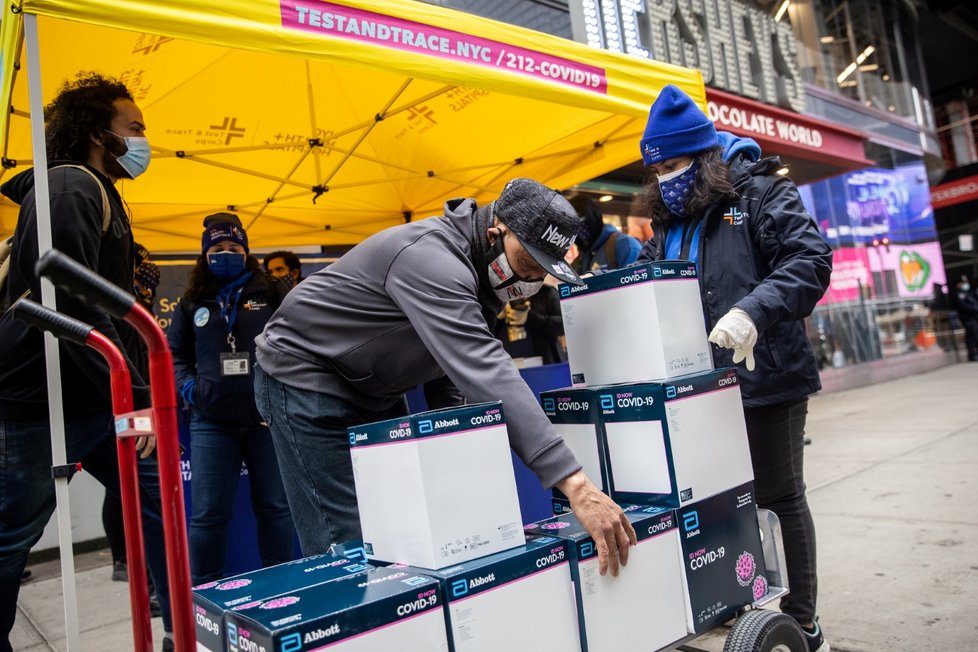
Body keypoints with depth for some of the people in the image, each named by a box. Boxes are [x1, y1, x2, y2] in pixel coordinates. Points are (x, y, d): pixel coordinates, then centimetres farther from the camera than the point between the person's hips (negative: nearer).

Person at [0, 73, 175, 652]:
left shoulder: (100, 195, 17)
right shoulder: (69, 187, -13)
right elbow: (73, 305, -24)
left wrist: (131, 392, 15)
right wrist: (134, 396, -24)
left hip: (95, 399, 9)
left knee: (158, 499, 6)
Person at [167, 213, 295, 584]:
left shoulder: (271, 293, 6)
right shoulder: (193, 303, 12)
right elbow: (173, 353, 19)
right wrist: (187, 386, 1)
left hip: (267, 417, -1)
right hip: (211, 422, 2)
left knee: (275, 506, 8)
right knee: (207, 513, 3)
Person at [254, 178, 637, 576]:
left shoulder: (478, 264, -2)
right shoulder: (433, 257, -32)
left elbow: (469, 363, 2)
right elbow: (485, 372, -43)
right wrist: (575, 484, -47)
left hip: (372, 389, 9)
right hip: (304, 374, -8)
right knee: (347, 543, -9)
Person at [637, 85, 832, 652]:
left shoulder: (762, 195, -4)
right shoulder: (668, 224, 15)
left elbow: (811, 260, -15)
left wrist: (753, 310, -30)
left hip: (766, 382, -6)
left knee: (780, 498, 7)